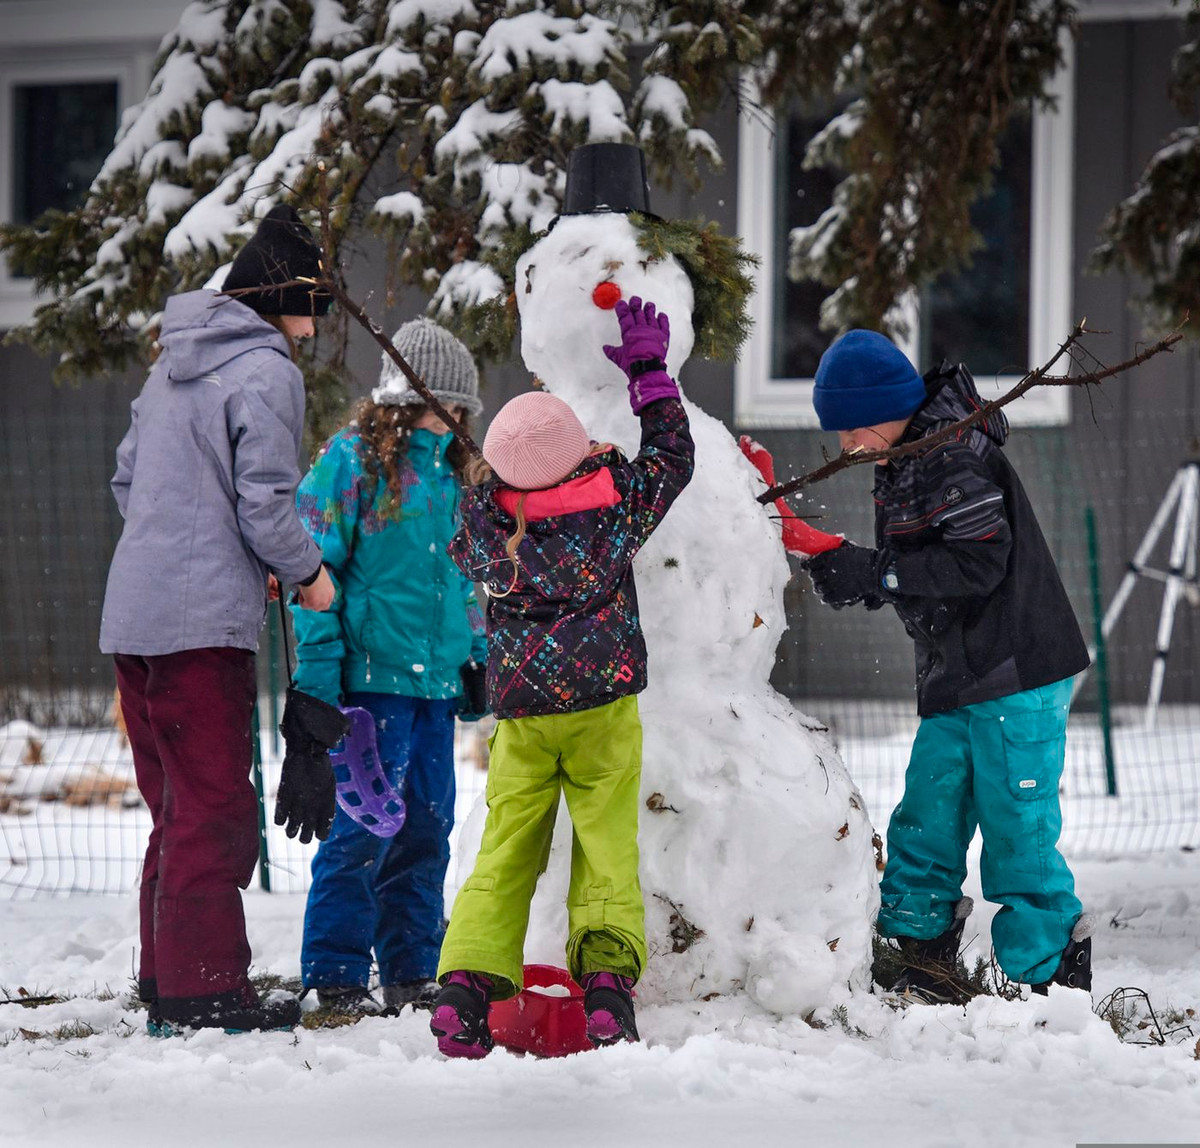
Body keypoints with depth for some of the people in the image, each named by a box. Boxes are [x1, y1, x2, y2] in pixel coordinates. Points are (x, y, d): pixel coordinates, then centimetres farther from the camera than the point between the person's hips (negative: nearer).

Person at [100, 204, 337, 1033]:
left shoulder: (175, 363, 18)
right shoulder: (266, 372, -9)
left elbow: (128, 478, 23)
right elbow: (266, 503, -14)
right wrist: (309, 573, 2)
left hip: (134, 615, 9)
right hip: (204, 622, -9)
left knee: (180, 809, 15)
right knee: (215, 809, -5)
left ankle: (167, 980, 19)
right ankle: (204, 988, -5)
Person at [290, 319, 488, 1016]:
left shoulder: (453, 471, 17)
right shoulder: (354, 460, -6)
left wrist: (477, 658, 21)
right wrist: (320, 668, -14)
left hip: (437, 681, 7)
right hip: (371, 677, -7)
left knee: (427, 828, 10)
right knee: (366, 828, -8)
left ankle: (412, 971, 18)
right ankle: (335, 977, 0)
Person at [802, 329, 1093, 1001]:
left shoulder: (954, 460, -16)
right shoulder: (900, 468, 14)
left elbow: (980, 563, -24)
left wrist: (875, 574, -21)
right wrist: (853, 577, -3)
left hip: (1019, 675, -10)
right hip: (956, 681, 10)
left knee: (1016, 828, -5)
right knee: (926, 821, 11)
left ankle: (1052, 976, 5)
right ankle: (920, 961, 21)